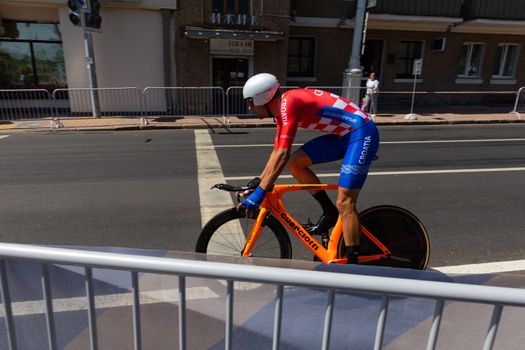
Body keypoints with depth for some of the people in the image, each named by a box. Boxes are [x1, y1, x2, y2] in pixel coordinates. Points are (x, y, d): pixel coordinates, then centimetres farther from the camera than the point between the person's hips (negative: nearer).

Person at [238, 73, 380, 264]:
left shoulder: (288, 103, -22)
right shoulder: (282, 109, 7)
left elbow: (282, 155, -28)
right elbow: (276, 152, 12)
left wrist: (258, 194, -27)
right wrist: (257, 182, 11)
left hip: (362, 133, -9)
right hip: (343, 135, 9)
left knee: (344, 202, -11)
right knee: (295, 162, 0)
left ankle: (353, 261, 0)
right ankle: (329, 211, 12)